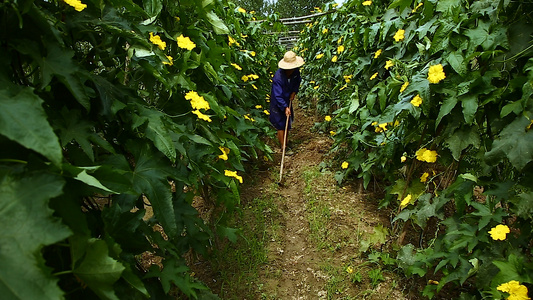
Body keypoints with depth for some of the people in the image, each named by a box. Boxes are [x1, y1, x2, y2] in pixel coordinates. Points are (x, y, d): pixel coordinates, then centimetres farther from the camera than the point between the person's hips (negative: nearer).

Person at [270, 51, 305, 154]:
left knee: (287, 124, 17)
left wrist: (294, 91, -4)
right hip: (278, 104, -6)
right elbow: (278, 96, -30)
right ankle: (283, 147, 8)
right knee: (281, 125, -1)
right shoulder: (278, 77, -32)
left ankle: (286, 144, 33)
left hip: (288, 100, 7)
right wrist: (285, 107, -36)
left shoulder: (295, 72, -14)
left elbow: (298, 81, 10)